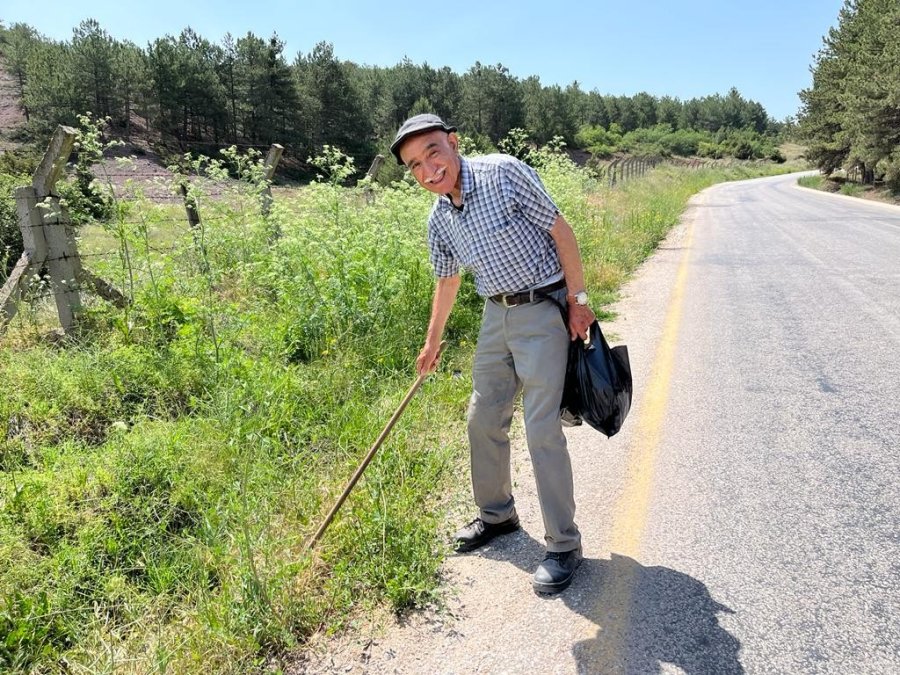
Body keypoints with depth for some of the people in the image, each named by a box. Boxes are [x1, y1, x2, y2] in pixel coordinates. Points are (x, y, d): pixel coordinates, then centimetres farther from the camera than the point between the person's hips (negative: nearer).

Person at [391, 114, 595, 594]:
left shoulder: (504, 173, -16)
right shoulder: (438, 219, 3)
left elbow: (560, 230, -12)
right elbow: (447, 280, 17)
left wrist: (577, 300, -12)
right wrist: (432, 341, 25)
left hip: (544, 311, -6)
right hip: (496, 315, 7)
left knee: (542, 431, -8)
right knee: (483, 419, 13)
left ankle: (564, 546, 8)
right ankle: (496, 514, 35)